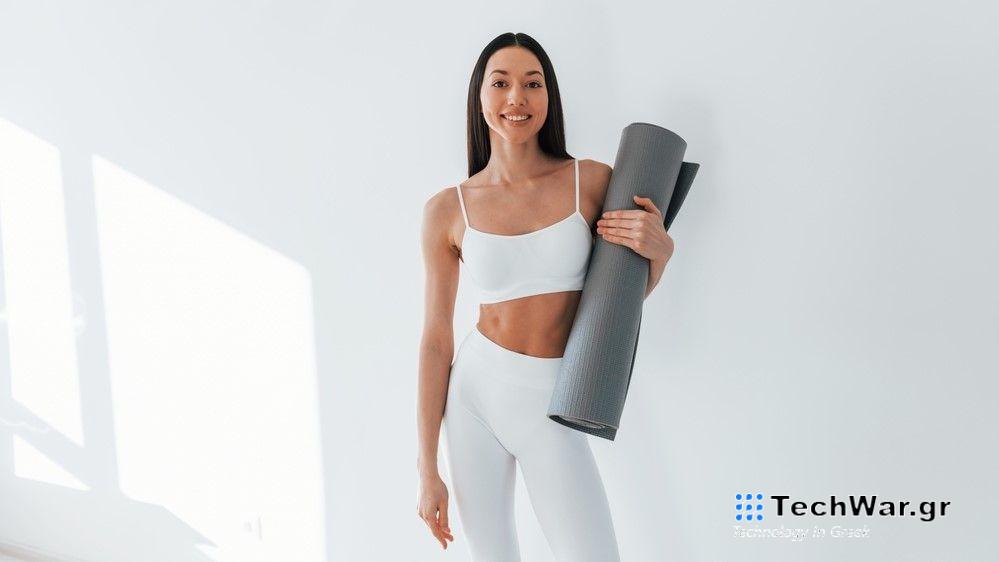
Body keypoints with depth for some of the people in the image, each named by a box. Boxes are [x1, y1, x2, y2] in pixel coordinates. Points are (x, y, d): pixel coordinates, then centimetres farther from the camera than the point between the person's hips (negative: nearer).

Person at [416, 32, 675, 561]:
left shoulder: (592, 180, -4)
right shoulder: (447, 209, -4)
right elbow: (436, 338, -2)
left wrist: (660, 249, -14)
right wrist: (427, 469, -1)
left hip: (552, 405, 0)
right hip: (474, 391, 1)